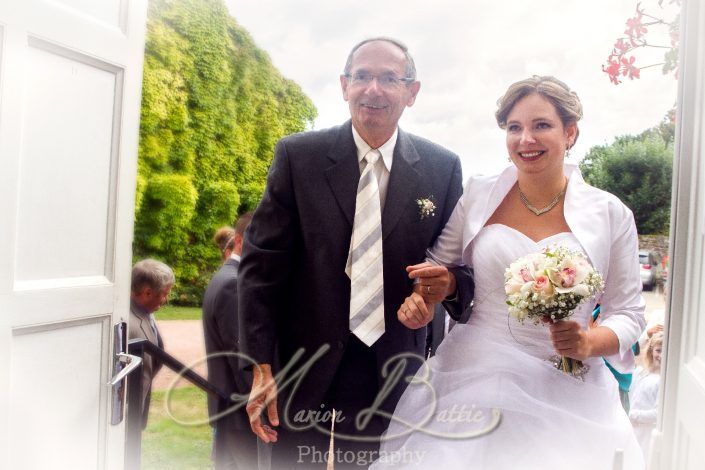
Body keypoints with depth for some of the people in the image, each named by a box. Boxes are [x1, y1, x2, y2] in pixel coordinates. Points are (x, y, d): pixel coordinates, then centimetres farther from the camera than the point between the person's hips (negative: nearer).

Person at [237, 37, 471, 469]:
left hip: (395, 376, 1)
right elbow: (263, 263, -5)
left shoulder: (443, 168, -2)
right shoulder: (298, 155, -5)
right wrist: (261, 366, -8)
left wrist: (448, 280, -19)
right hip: (307, 372, 0)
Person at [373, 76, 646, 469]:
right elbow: (438, 265, 11)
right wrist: (422, 296, -10)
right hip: (473, 378, 1)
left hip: (564, 390, 0)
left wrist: (590, 343, -16)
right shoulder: (479, 196, -1)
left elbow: (628, 311, 3)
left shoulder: (611, 214, -2)